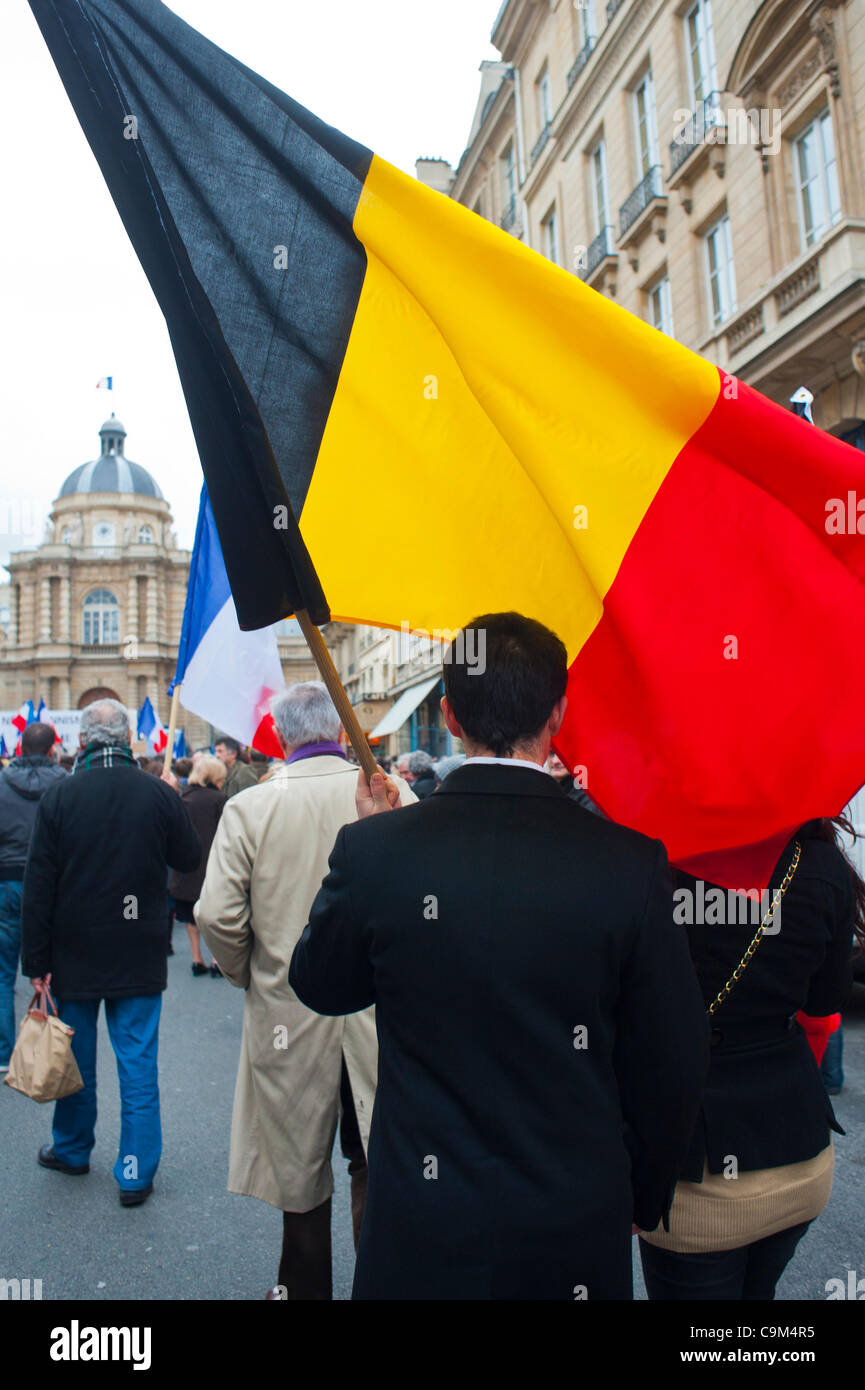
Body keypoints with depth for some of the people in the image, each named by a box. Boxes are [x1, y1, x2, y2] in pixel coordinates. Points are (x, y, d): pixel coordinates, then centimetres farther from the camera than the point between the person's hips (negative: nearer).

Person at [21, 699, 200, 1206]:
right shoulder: (160, 794, -11)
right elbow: (190, 858, 3)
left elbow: (39, 885, -7)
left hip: (75, 954, 1)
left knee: (75, 1059, 18)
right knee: (139, 1065, 7)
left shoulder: (60, 797, -10)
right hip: (140, 955, 0)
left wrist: (37, 961, -1)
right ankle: (137, 1173, 12)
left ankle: (72, 1150, 37)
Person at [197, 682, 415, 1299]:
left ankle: (307, 1285, 36)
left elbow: (217, 916, -13)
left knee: (302, 1171, 19)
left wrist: (249, 975, 6)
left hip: (288, 1014, 0)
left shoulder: (248, 809, -11)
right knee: (374, 1163, 19)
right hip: (381, 1013, 0)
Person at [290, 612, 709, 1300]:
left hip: (421, 1226, 0)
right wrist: (644, 1197, 11)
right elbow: (672, 1066, -7)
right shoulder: (631, 862, -17)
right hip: (575, 1225, 1)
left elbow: (320, 987, 2)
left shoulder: (374, 849, -17)